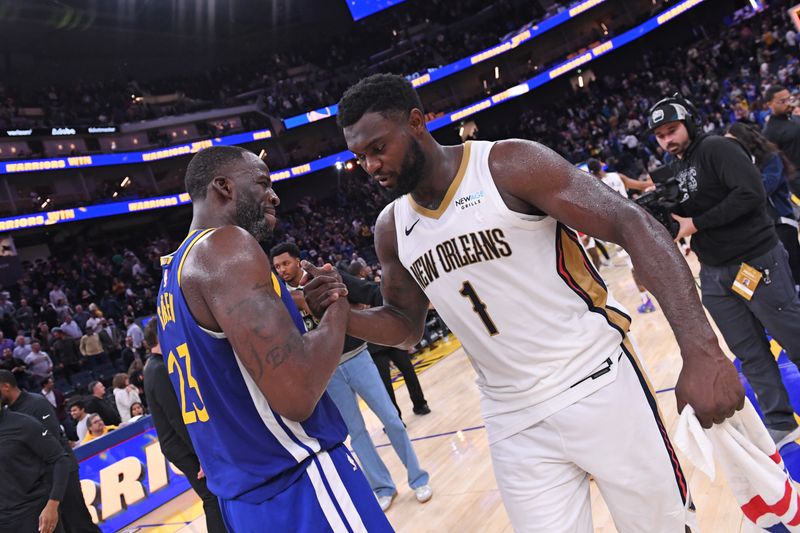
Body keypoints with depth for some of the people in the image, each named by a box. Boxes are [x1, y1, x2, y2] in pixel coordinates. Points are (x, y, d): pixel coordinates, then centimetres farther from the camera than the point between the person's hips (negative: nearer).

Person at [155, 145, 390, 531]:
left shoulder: (174, 274, 15)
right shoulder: (225, 245, -16)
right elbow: (296, 394, -27)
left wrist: (307, 309, 12)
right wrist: (337, 310, -8)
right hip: (299, 487, -10)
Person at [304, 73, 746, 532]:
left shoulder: (509, 165, -12)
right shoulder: (392, 230, 5)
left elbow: (633, 224, -19)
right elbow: (407, 326, 16)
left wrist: (700, 349, -31)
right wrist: (341, 316, -6)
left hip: (598, 387, -4)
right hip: (515, 423, 4)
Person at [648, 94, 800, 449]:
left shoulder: (717, 149, -12)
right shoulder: (672, 171, 10)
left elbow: (752, 194, -24)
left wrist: (696, 224, -22)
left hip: (757, 263, -7)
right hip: (714, 275, 7)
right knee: (750, 355, 13)